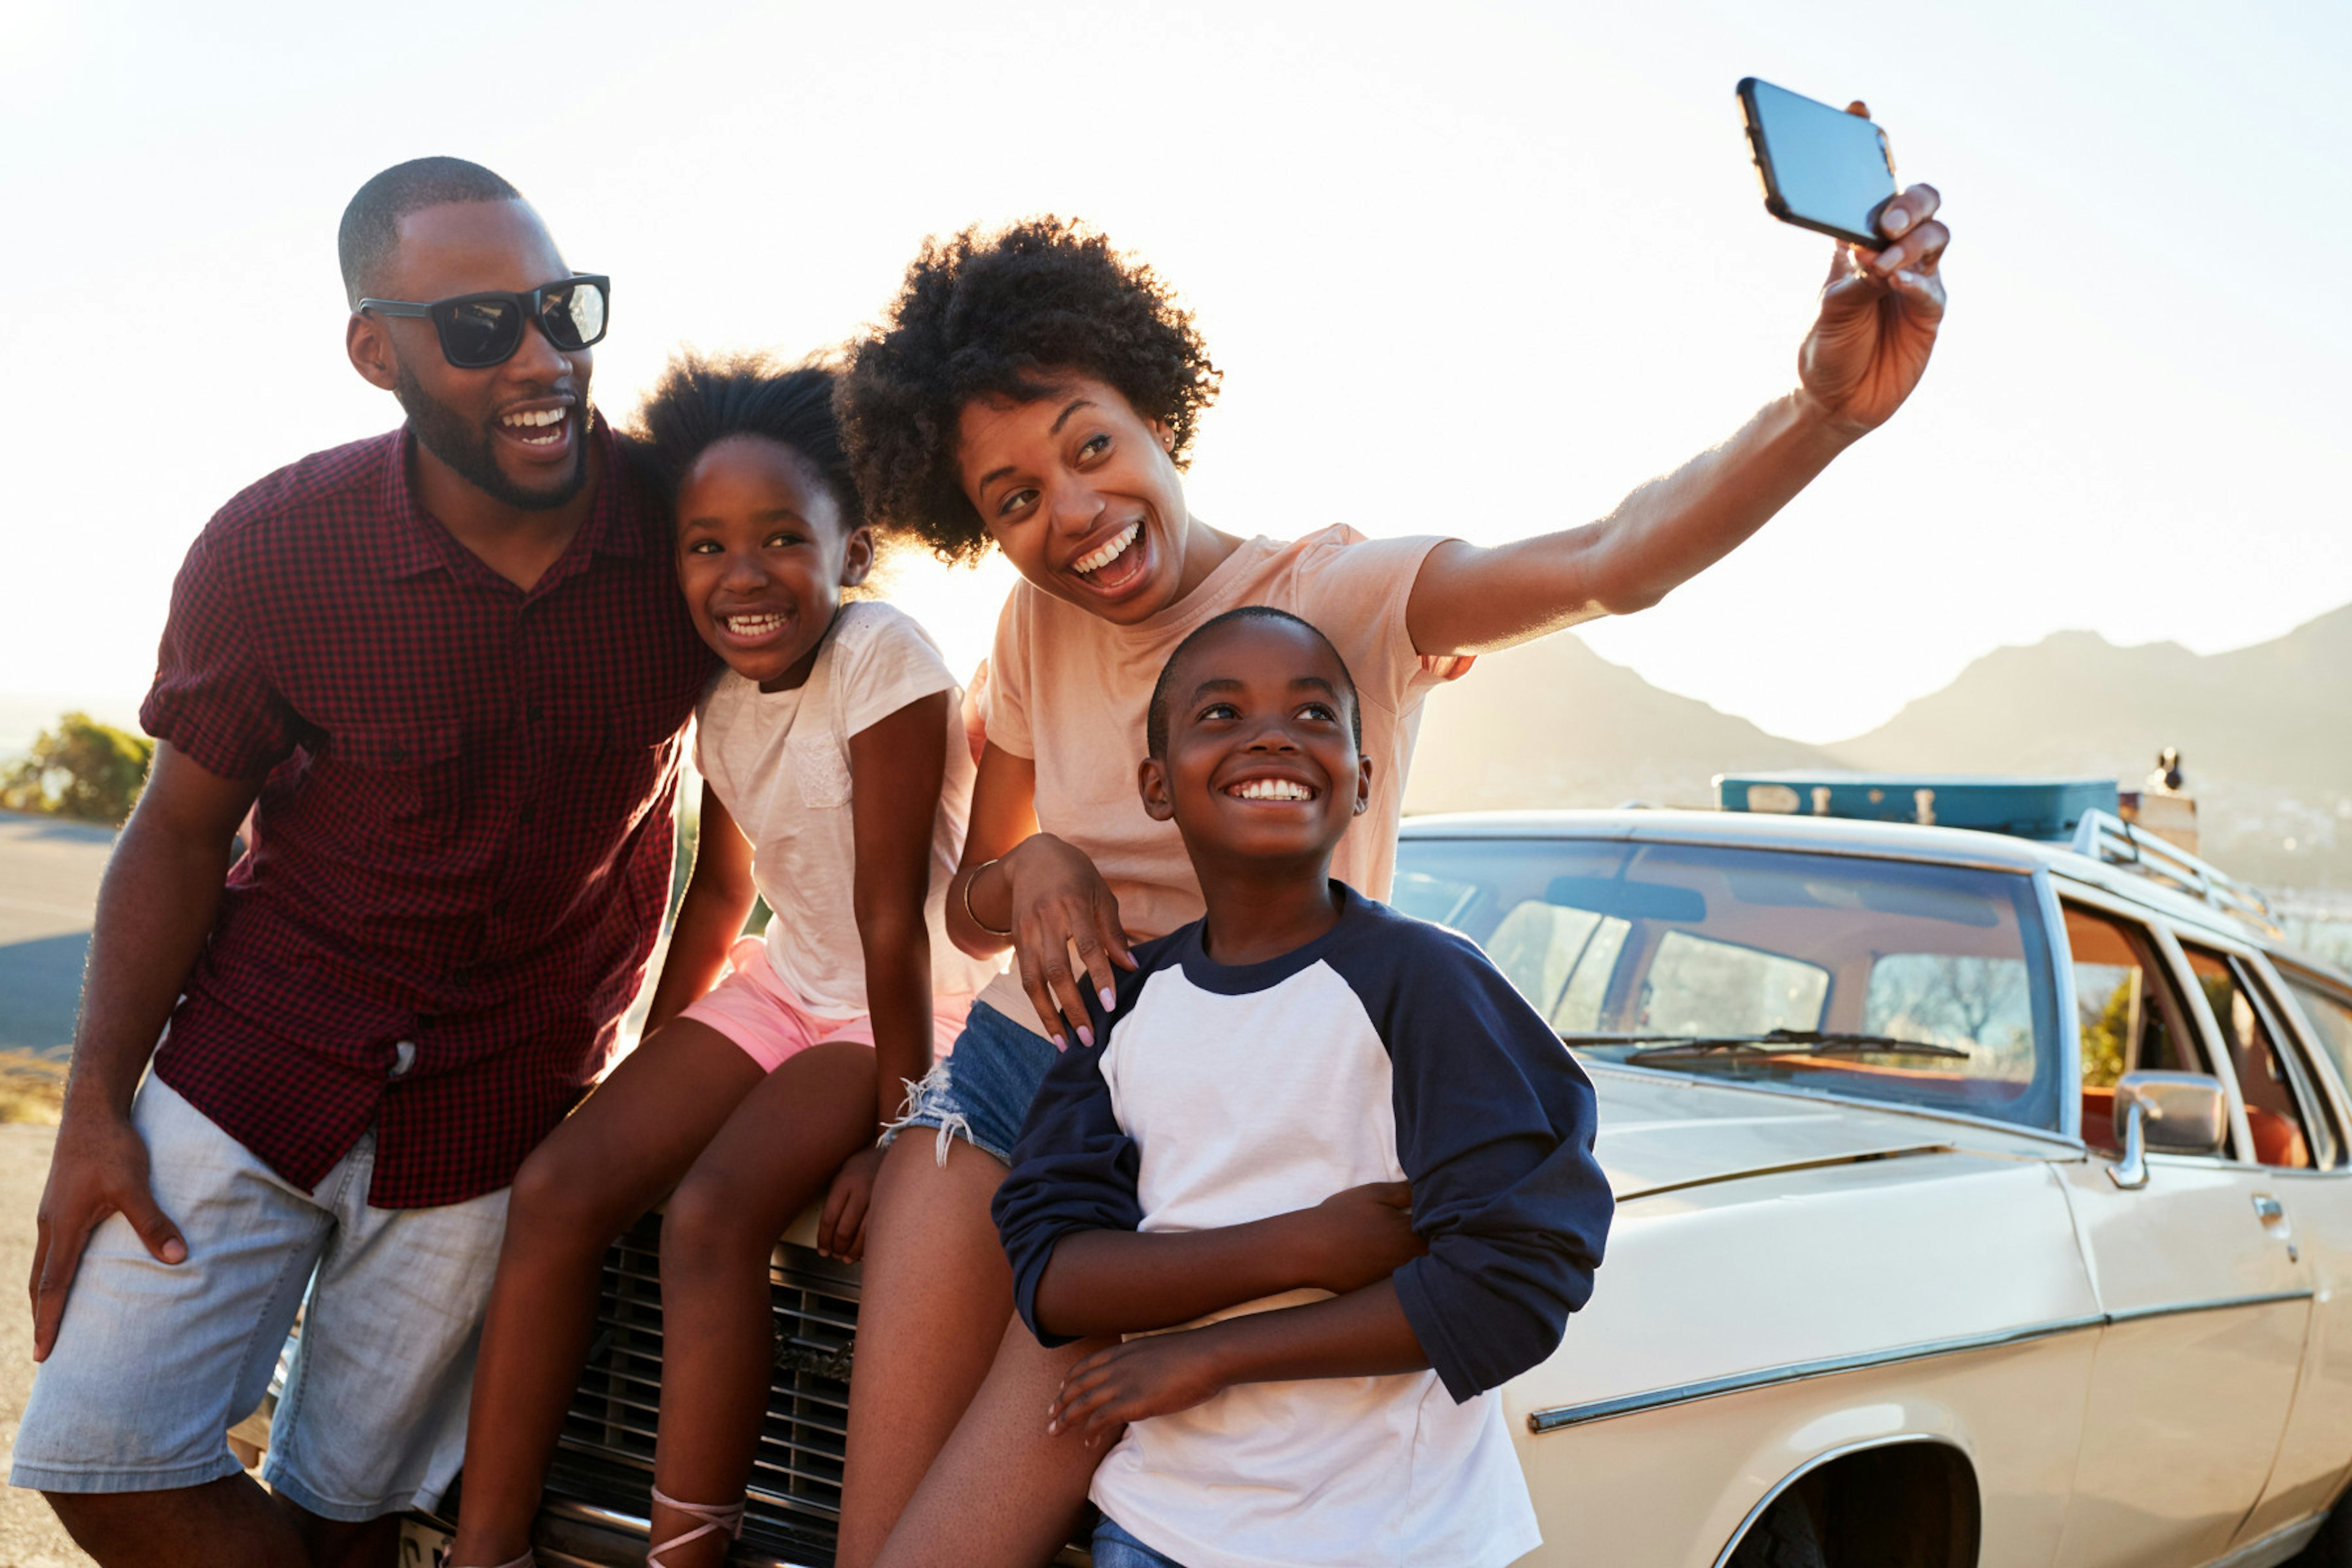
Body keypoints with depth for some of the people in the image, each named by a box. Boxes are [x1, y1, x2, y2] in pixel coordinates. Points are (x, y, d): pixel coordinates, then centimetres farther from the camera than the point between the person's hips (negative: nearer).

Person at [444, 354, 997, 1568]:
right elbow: (722, 891, 12)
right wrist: (649, 1073, 12)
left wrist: (895, 1132, -19)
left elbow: (892, 917, -22)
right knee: (557, 1184, -9)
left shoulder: (884, 659, -21)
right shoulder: (722, 692, 1)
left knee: (714, 1212, -28)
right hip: (787, 987, 7)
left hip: (917, 1008, -7)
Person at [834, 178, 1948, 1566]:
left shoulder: (1344, 595, -13)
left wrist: (1828, 407, -51)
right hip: (1003, 1085, 5)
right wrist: (1030, 871, -13)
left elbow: (1614, 563, -32)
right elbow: (971, 911, 13)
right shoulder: (1034, 630, 4)